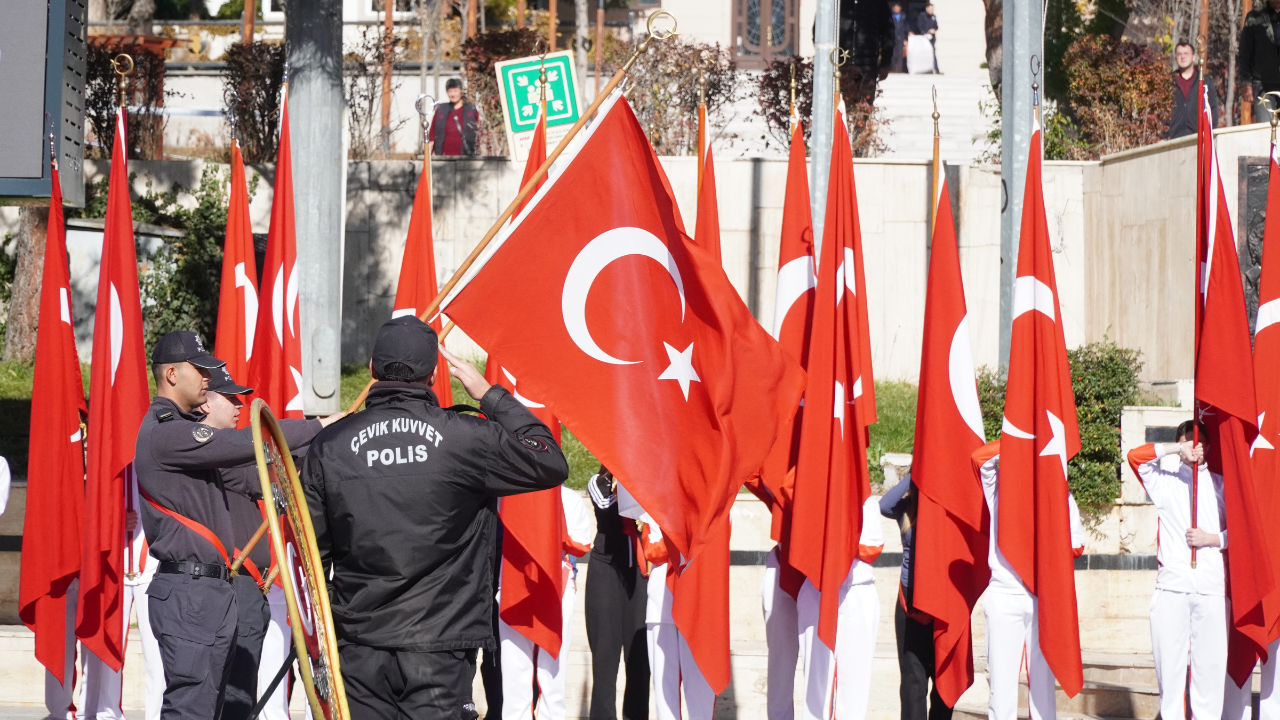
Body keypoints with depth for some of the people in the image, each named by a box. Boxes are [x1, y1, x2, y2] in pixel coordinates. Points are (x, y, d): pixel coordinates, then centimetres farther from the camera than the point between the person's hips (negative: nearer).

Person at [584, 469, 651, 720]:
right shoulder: (598, 483, 5)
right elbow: (605, 504, -16)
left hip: (639, 572, 2)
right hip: (606, 570, -2)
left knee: (639, 652, 0)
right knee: (605, 651, -5)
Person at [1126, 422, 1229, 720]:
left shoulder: (1220, 484, 15)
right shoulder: (1165, 481, 14)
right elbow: (1136, 456, 0)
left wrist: (1211, 539, -3)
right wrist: (1177, 449, -7)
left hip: (1212, 586, 0)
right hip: (1171, 584, 0)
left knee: (1210, 661, -4)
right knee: (1168, 659, -3)